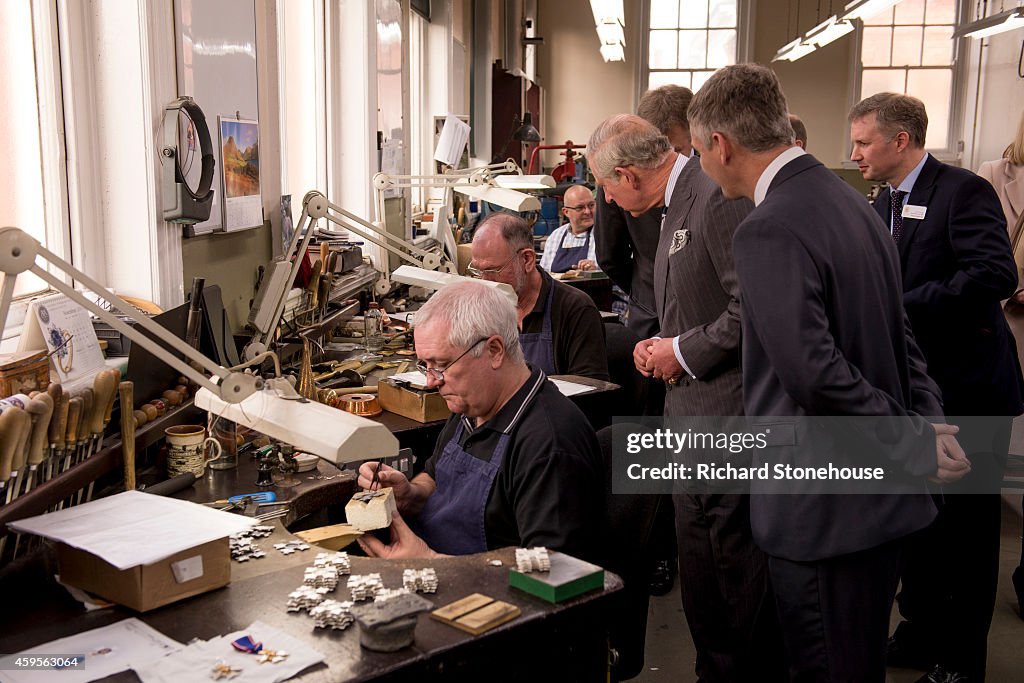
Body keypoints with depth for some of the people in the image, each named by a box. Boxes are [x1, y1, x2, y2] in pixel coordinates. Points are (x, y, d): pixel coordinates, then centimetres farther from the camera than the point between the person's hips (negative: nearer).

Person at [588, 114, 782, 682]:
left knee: (739, 572, 1)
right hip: (692, 420, 10)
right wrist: (664, 346, 8)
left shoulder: (719, 197, -17)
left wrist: (683, 352, -14)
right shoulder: (678, 204, 15)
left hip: (728, 416, -10)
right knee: (699, 573, 18)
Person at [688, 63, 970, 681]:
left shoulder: (769, 231, -21)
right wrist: (927, 423, 5)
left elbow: (814, 371, -28)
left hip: (825, 510, -9)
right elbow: (898, 335, 13)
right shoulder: (849, 201, 9)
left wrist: (915, 445, -16)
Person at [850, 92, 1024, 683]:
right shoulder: (885, 202, 10)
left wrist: (900, 306, -28)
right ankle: (922, 633, 35)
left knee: (967, 527, 5)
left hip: (967, 389, -8)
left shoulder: (963, 192, -15)